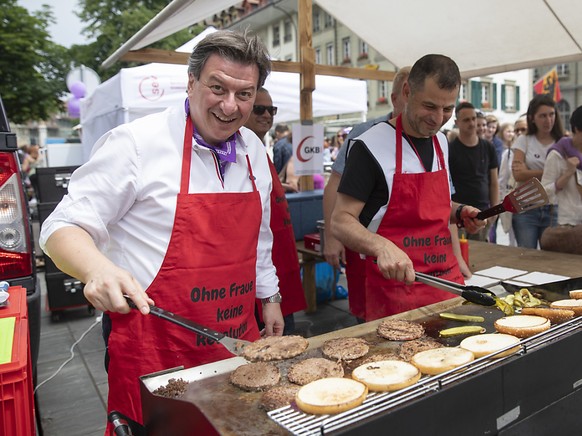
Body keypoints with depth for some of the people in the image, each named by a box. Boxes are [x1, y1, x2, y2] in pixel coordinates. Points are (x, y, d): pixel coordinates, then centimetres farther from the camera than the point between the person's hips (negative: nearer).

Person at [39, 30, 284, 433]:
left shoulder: (254, 150, 5)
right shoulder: (136, 143, -15)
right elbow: (64, 227, -12)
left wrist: (269, 297, 18)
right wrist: (98, 268, -32)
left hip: (238, 335, 6)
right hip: (153, 341, -5)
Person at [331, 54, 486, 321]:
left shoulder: (441, 142, 9)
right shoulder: (370, 146, -14)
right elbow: (340, 221, -16)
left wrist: (459, 213, 3)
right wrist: (381, 246, -34)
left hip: (448, 277, 7)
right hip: (394, 283, -7)